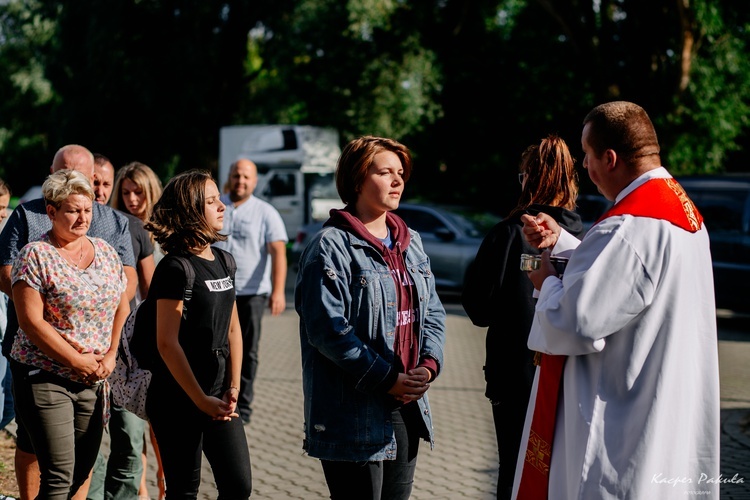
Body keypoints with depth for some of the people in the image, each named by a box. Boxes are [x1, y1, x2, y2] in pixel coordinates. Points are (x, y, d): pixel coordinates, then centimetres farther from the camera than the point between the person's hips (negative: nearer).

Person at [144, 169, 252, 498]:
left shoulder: (224, 261, 9)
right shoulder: (175, 268, -13)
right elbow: (167, 343, -16)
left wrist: (233, 387, 2)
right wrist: (200, 400, -15)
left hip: (218, 394, 6)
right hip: (178, 399, -6)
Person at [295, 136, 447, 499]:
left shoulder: (410, 243, 14)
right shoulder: (332, 246, -11)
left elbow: (433, 312, 14)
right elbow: (329, 329, -17)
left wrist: (429, 363, -4)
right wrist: (386, 379, -17)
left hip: (407, 410, 8)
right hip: (354, 415, -7)